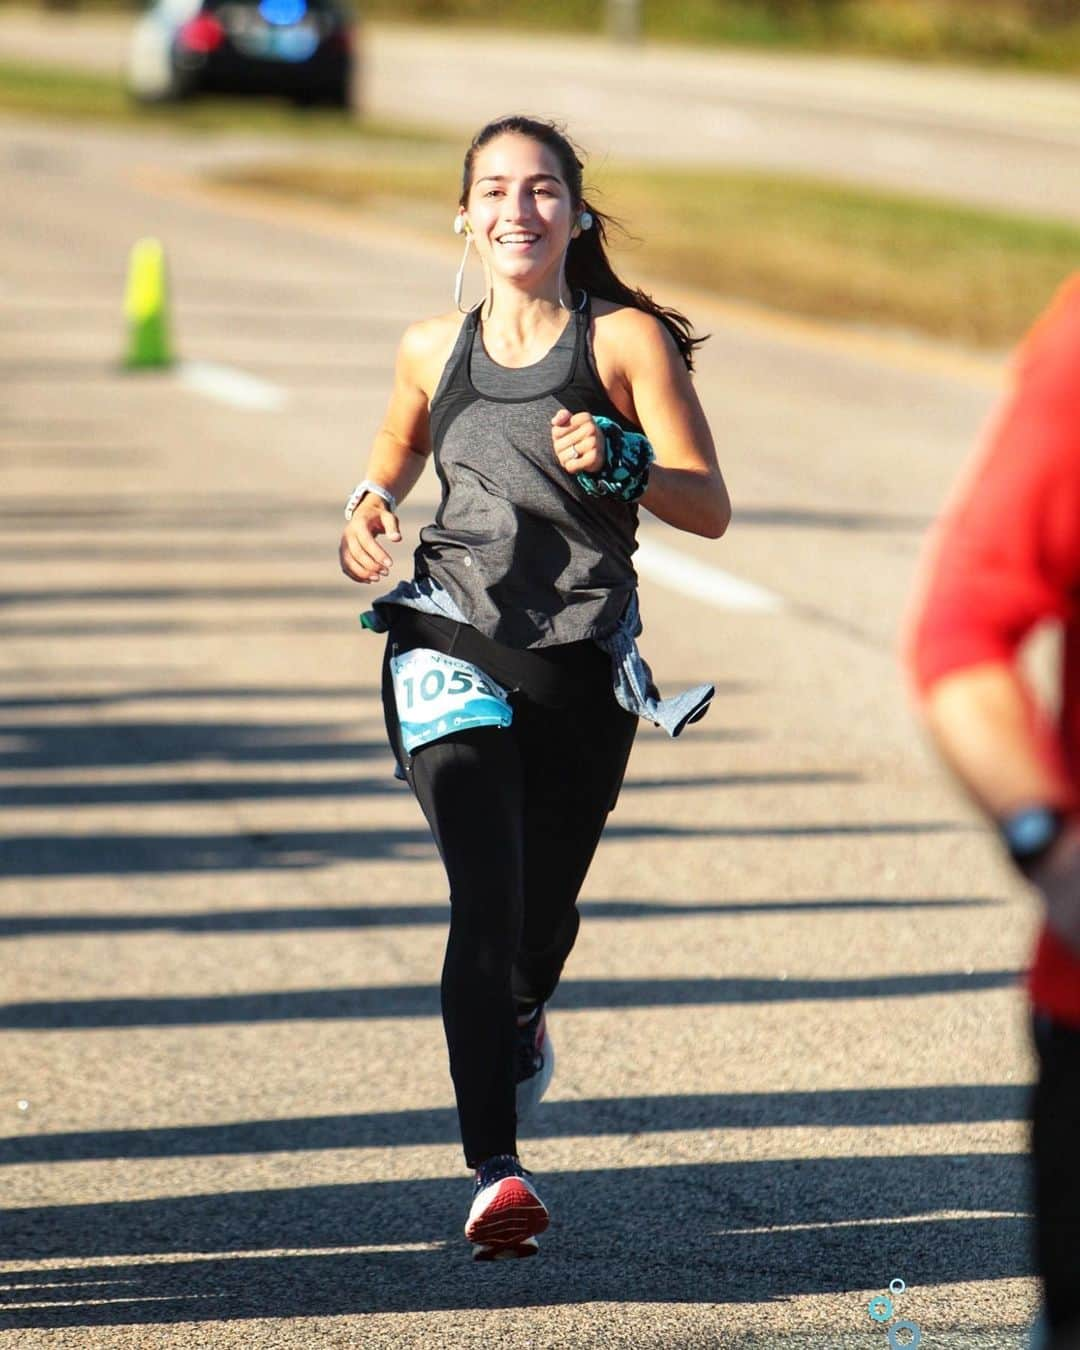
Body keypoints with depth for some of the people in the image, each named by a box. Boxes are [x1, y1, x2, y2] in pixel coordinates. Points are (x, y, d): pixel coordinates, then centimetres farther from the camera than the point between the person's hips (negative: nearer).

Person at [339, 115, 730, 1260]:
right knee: (487, 896, -20)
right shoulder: (435, 350, 7)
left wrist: (616, 466, -25)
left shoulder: (627, 339, -2)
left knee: (545, 912, 15)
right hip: (453, 640, 0)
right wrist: (367, 510, 5)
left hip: (583, 662, 0)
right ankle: (494, 1171, -27)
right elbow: (398, 455, 27)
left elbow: (710, 509, -7)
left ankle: (518, 1016, 54)